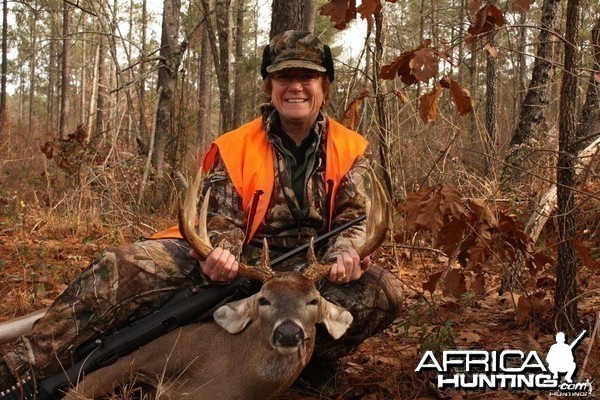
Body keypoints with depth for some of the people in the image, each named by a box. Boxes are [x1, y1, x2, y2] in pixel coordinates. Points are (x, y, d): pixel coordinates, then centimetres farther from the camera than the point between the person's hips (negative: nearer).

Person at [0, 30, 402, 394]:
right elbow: (222, 218, -4)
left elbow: (355, 218, -3)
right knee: (124, 266, -22)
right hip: (243, 265, 0)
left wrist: (344, 253, -28)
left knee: (385, 290, -32)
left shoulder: (351, 150, 4)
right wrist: (221, 252, -29)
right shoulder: (233, 148, 2)